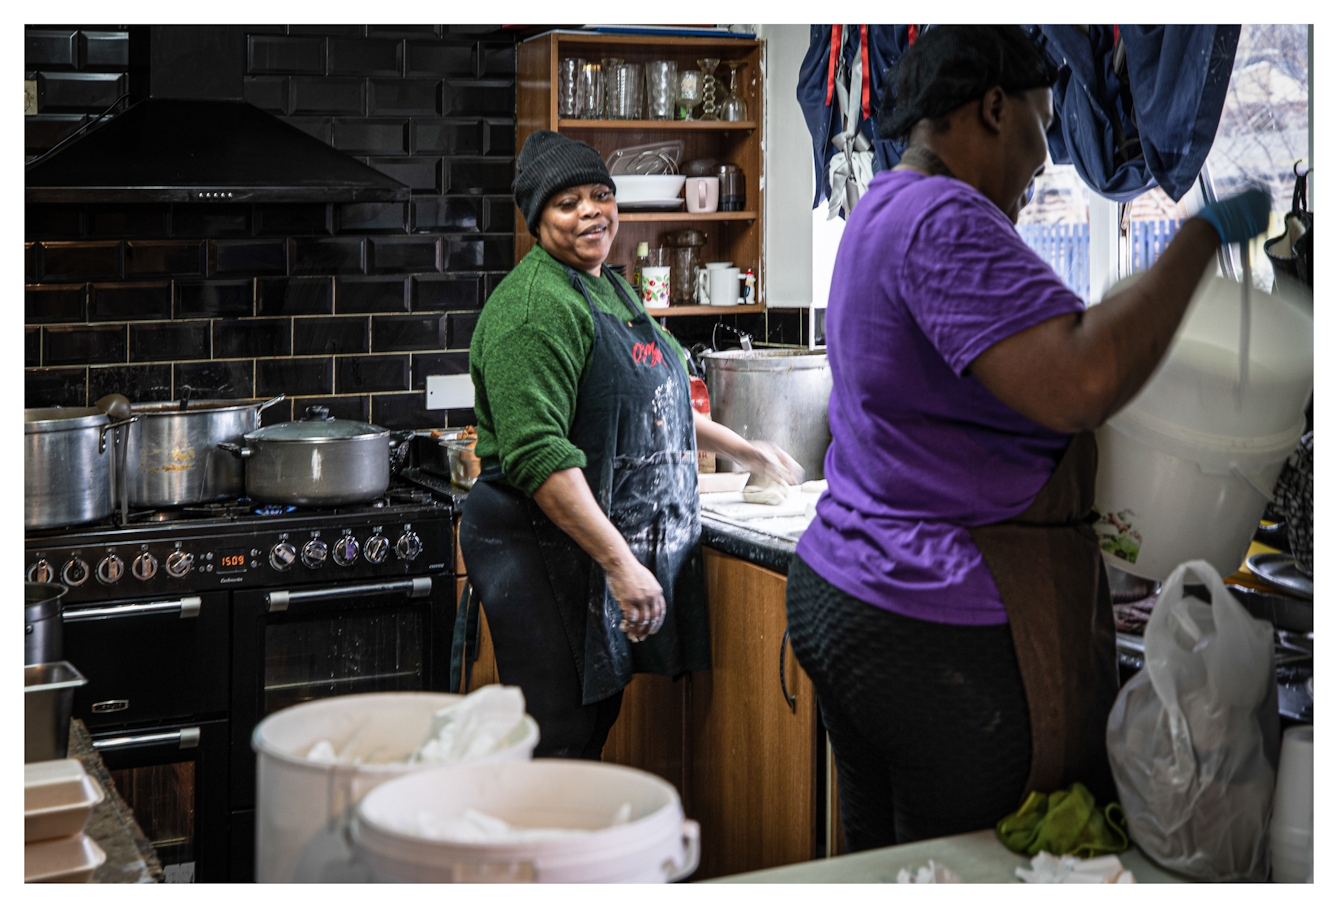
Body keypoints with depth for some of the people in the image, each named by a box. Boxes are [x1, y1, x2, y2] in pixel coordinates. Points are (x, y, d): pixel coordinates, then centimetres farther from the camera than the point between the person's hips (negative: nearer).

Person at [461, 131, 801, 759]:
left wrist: (741, 450, 31)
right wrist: (620, 564, -29)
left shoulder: (611, 289, 15)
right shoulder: (534, 305, -16)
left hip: (631, 549, 9)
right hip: (548, 555, -9)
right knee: (559, 744, -5)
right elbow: (538, 456, -25)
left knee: (597, 725, 15)